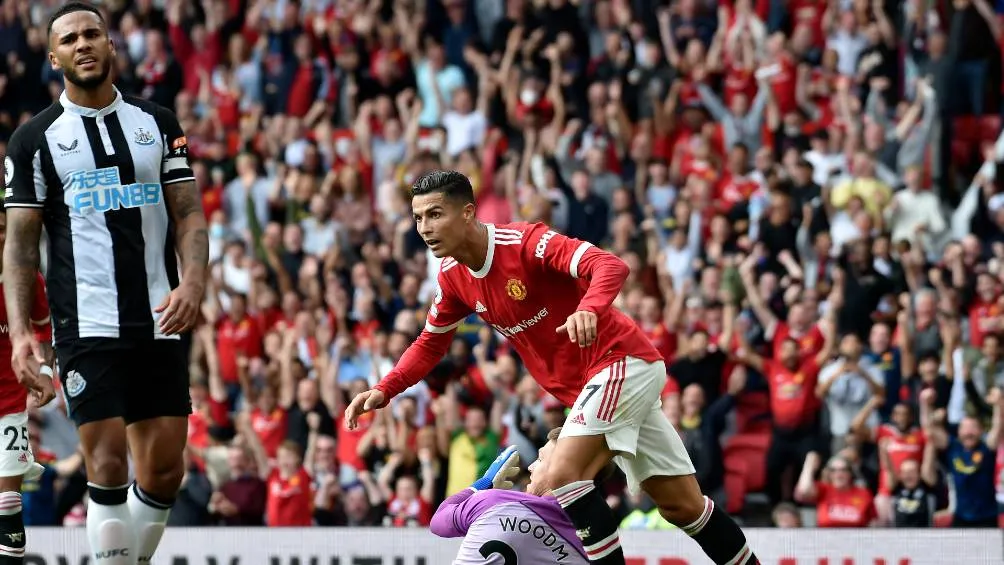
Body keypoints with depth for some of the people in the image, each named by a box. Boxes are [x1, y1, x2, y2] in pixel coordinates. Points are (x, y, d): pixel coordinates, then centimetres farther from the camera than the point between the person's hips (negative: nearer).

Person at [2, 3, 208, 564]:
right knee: (108, 466, -10)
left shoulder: (158, 123, 11)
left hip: (160, 322, 3)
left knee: (165, 471, 3)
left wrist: (193, 284, -11)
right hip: (87, 326, -3)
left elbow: (189, 214, 7)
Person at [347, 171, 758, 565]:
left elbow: (611, 267, -33)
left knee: (562, 476, -23)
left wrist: (590, 309, -53)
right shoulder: (453, 277, 3)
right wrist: (383, 391, 3)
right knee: (682, 506, 9)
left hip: (623, 361, -8)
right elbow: (431, 343, 17)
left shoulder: (525, 241, -21)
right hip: (585, 386, 8)